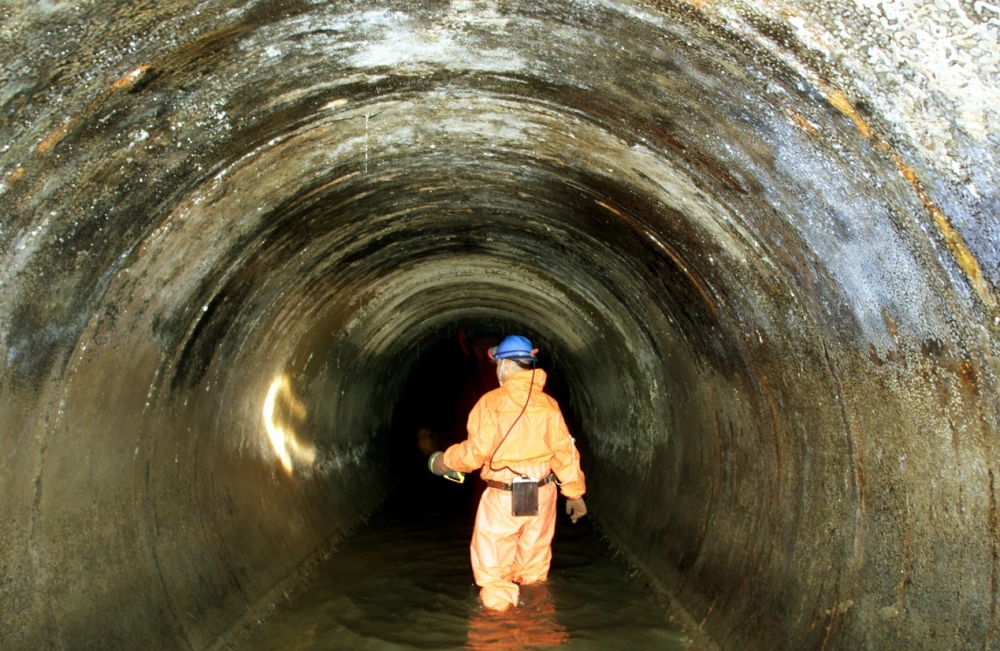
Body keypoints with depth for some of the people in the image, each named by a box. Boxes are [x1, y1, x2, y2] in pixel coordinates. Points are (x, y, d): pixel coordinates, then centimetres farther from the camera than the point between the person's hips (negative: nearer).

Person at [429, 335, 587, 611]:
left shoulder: (491, 402, -10)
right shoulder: (548, 403, 1)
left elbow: (476, 451, -12)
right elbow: (564, 451, 1)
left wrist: (445, 460, 6)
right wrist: (574, 492, 10)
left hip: (503, 497, -4)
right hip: (542, 495, 4)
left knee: (492, 563, 9)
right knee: (534, 564, 17)